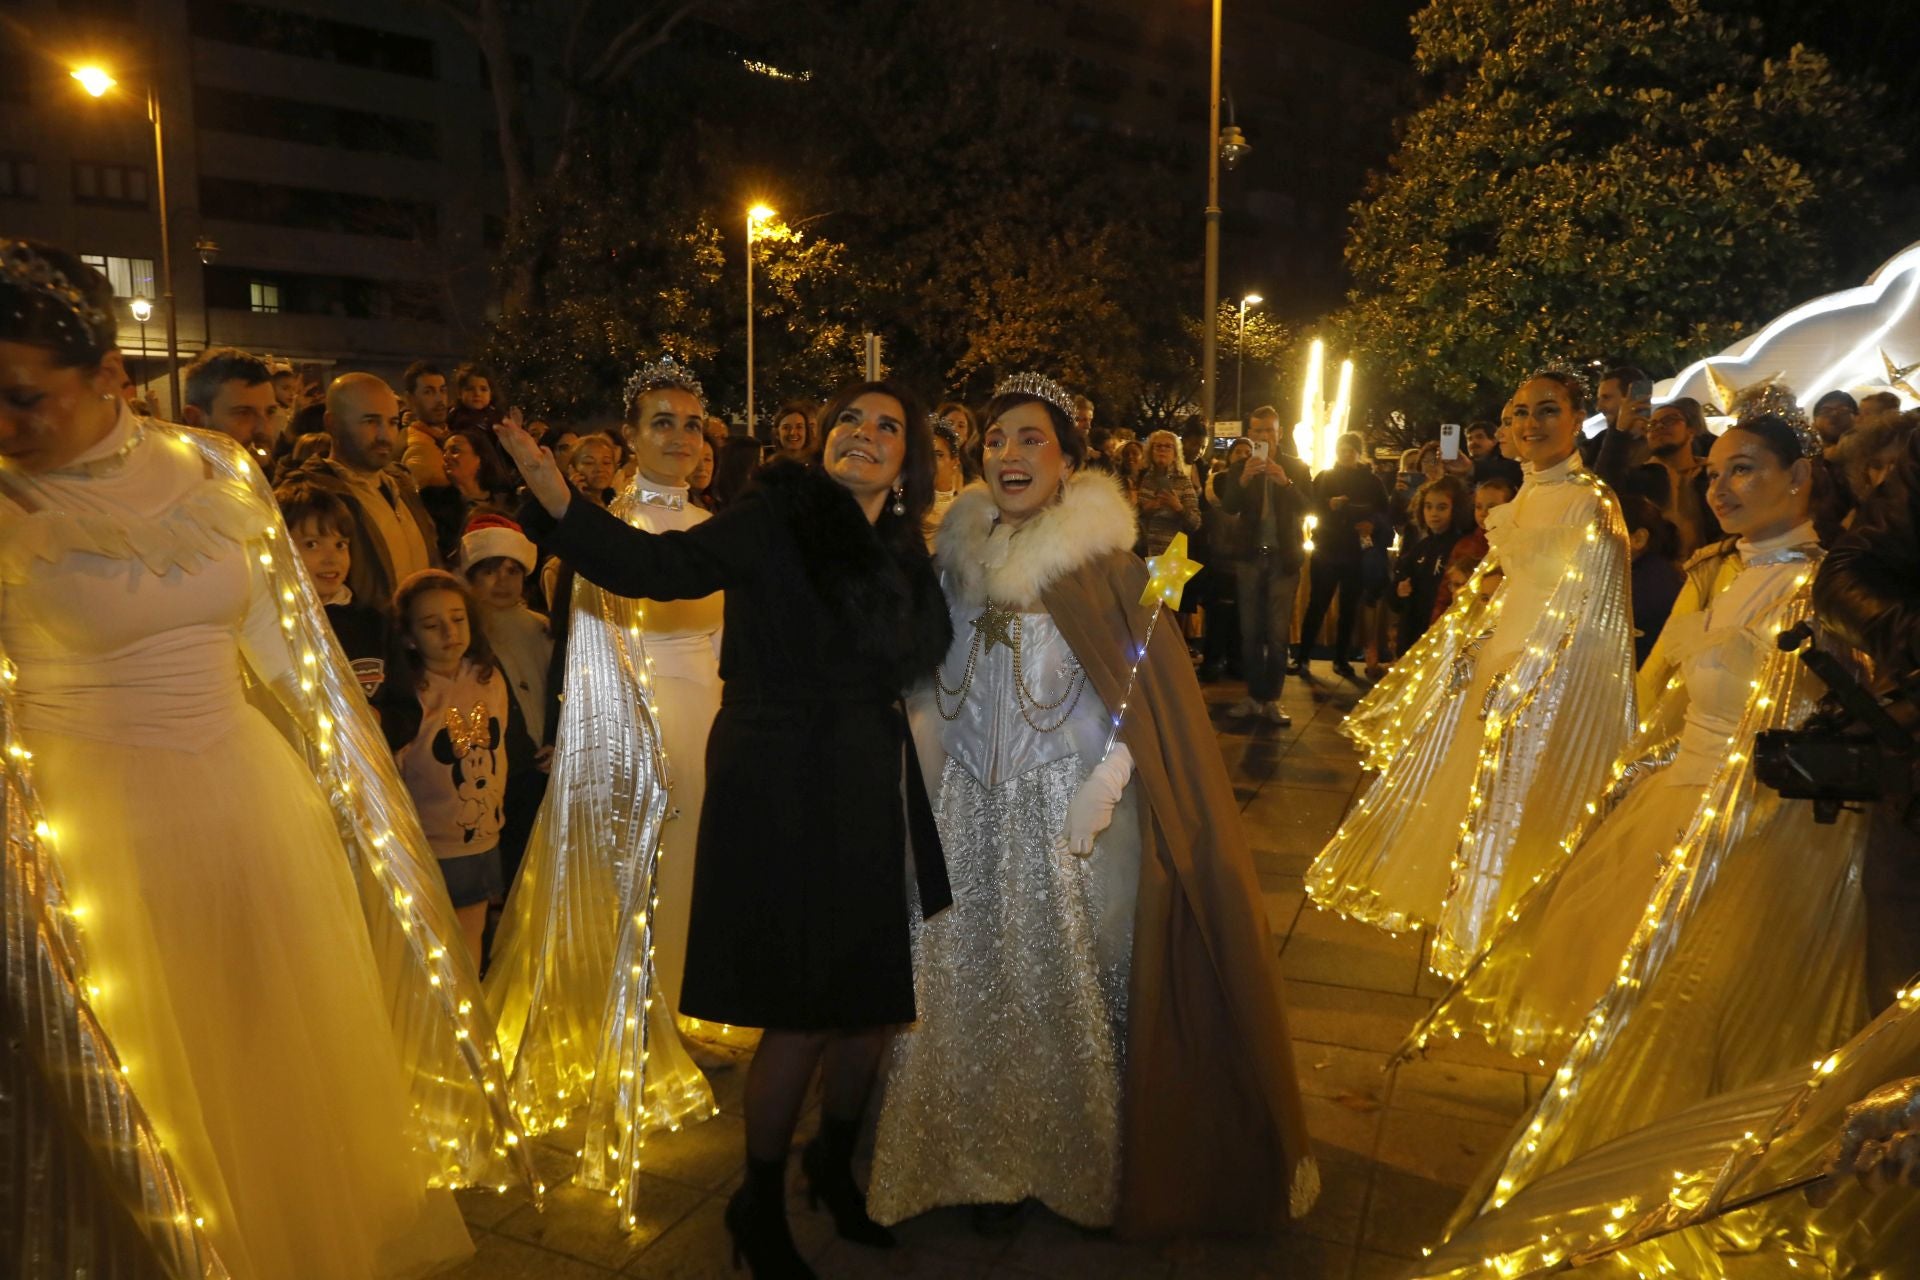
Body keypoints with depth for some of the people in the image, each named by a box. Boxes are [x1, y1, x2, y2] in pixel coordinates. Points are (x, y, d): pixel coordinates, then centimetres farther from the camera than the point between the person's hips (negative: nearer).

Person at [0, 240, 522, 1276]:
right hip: (101, 832, -3)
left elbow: (289, 652, 7)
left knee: (296, 1066, 18)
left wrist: (362, 799, 8)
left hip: (257, 807, 4)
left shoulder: (216, 473, 0)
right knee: (143, 1093, 12)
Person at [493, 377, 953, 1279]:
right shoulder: (777, 517, -8)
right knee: (801, 1018, 1)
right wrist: (559, 503, -31)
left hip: (871, 802, 6)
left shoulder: (905, 557, 8)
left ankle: (834, 1163, 41)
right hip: (782, 795, -6)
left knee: (872, 1002, 14)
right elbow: (660, 565, -18)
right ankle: (759, 1206, 27)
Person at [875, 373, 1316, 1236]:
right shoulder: (962, 554, 5)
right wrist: (923, 792, 9)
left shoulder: (1103, 561, -10)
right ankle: (982, 1158, 31)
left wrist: (1100, 789, -20)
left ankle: (1086, 1165, 28)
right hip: (972, 818, 5)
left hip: (1071, 817, -4)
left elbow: (1149, 693, -12)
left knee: (1072, 992, 6)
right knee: (974, 985, 11)